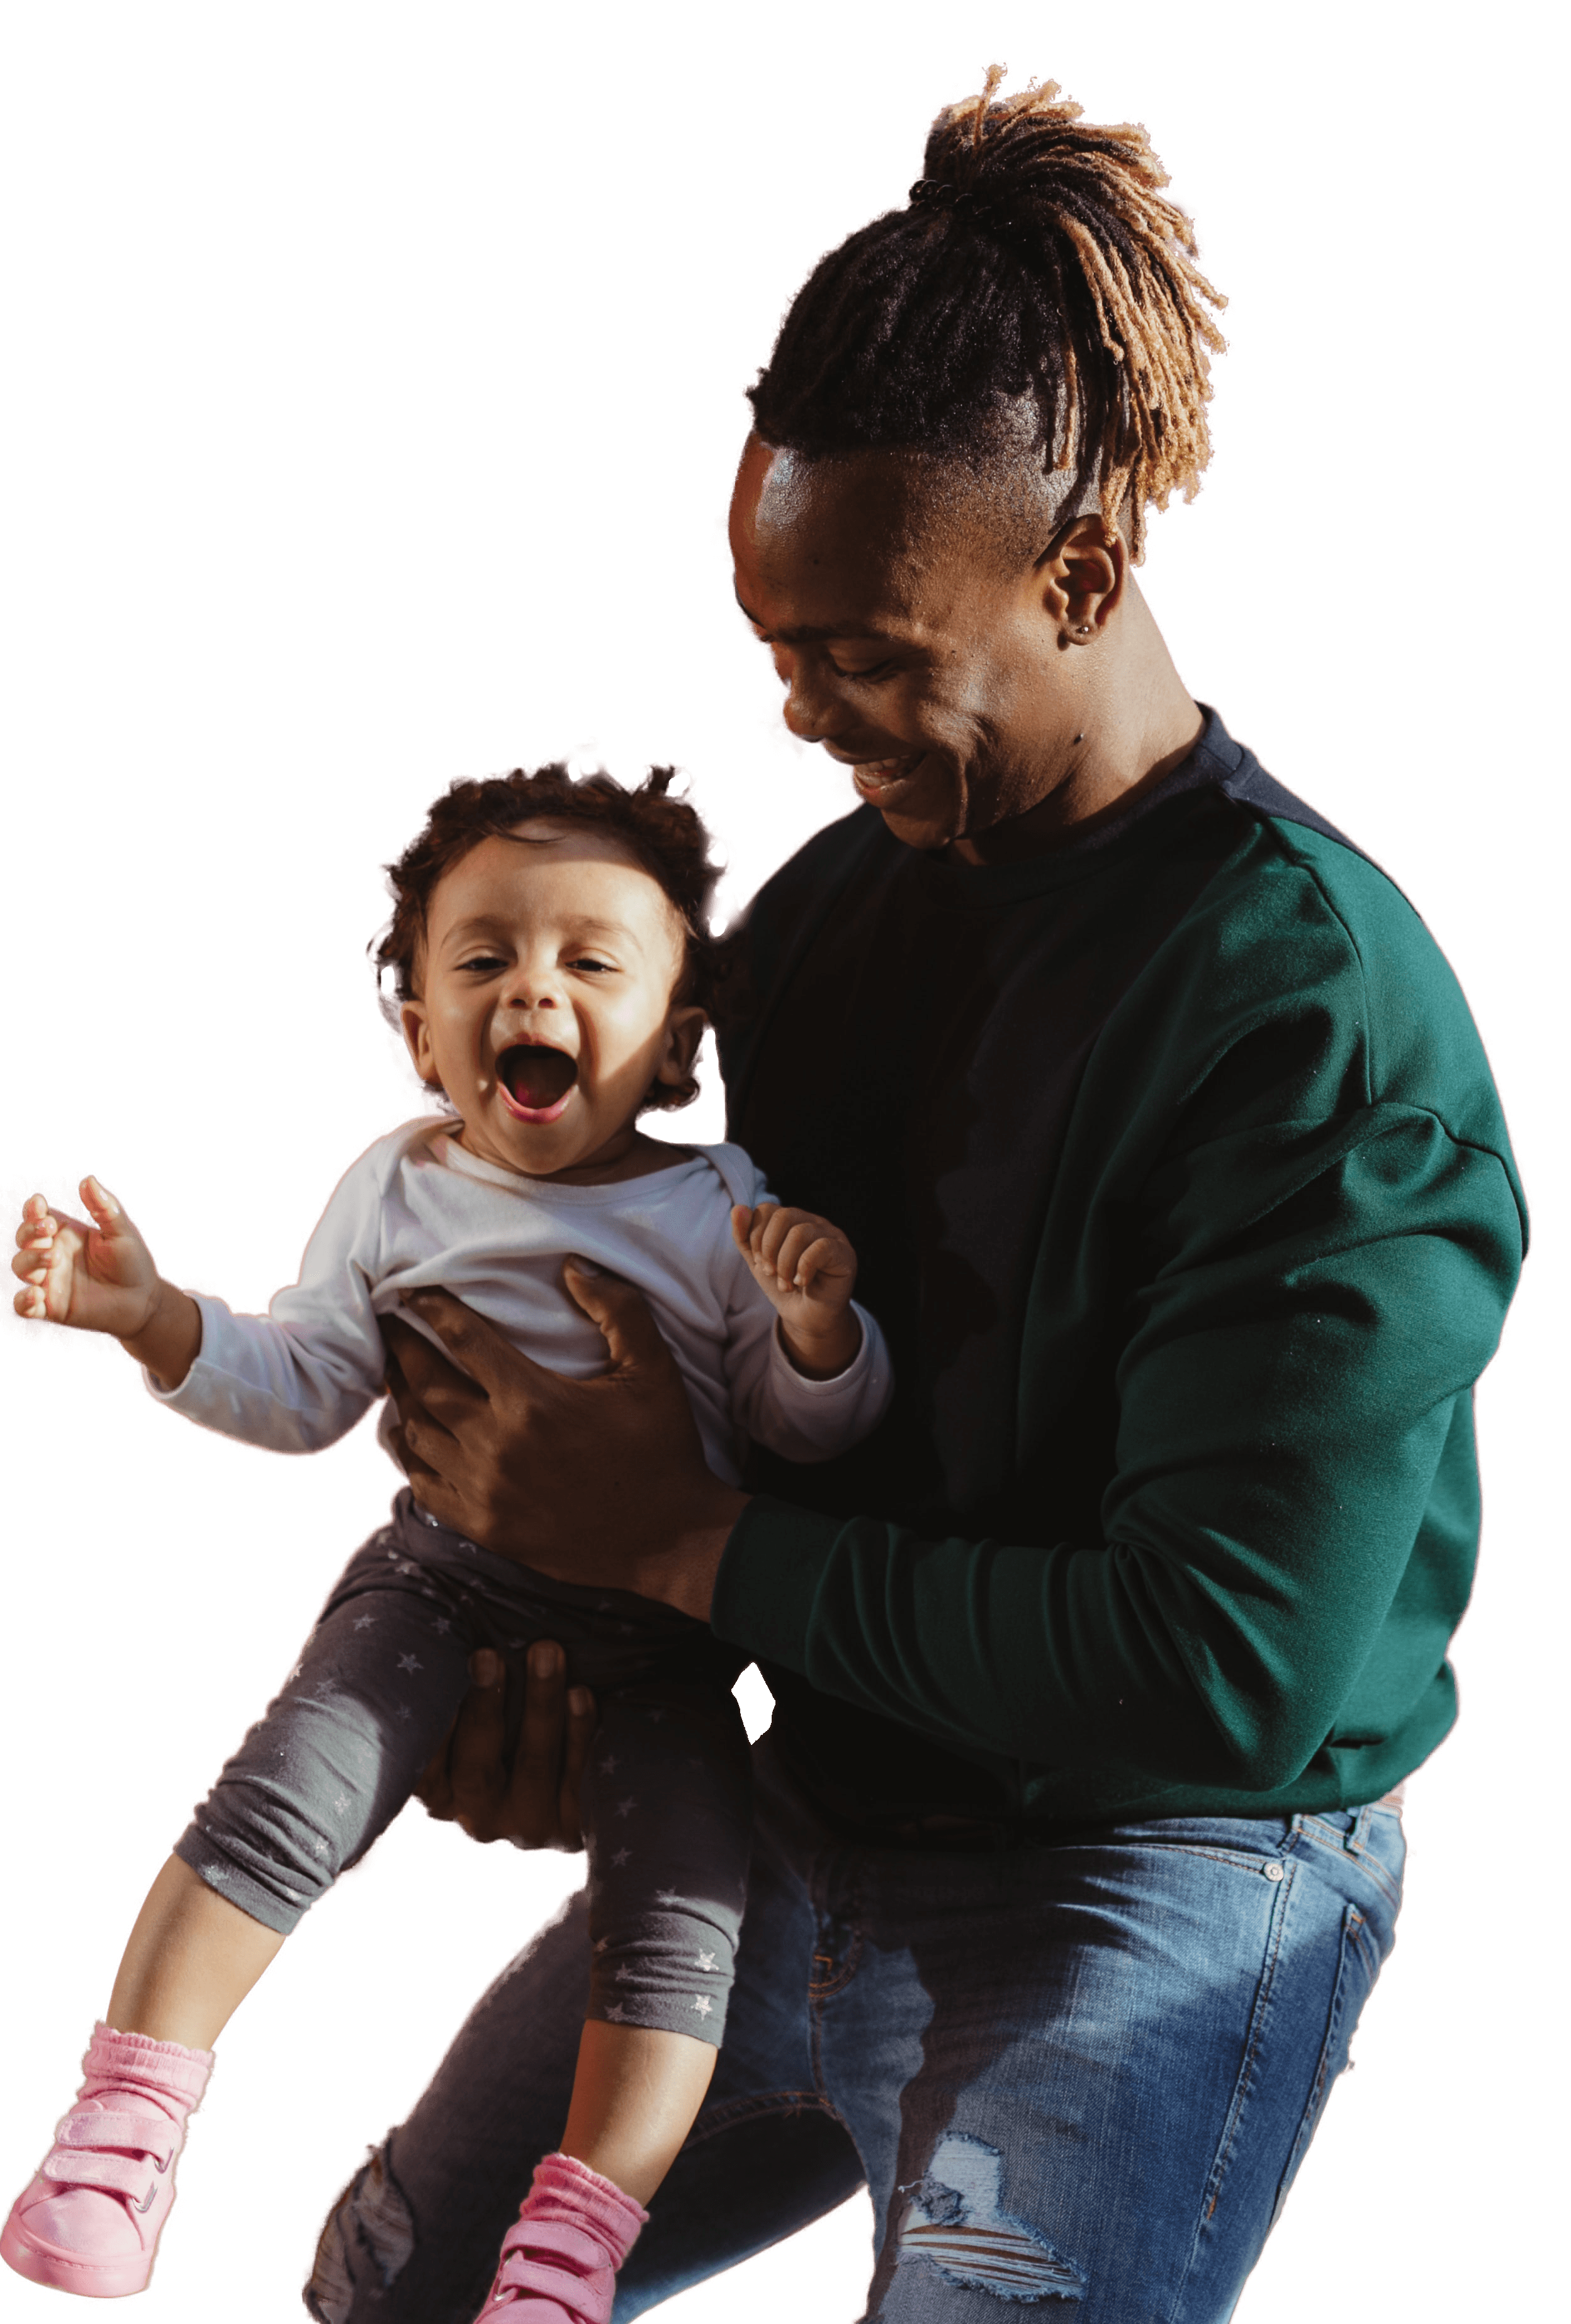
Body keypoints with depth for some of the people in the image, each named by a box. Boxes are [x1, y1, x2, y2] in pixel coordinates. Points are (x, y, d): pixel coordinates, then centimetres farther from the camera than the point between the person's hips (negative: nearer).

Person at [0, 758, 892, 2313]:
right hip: (444, 1570, 0)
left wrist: (818, 1320, -23)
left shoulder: (725, 1215, -3)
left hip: (657, 1615, 0)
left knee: (680, 1916, -12)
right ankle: (128, 2108, -9)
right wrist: (154, 1322, -11)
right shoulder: (401, 1191, 2)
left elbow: (816, 1430, -1)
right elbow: (300, 1392, 6)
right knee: (282, 1798, -21)